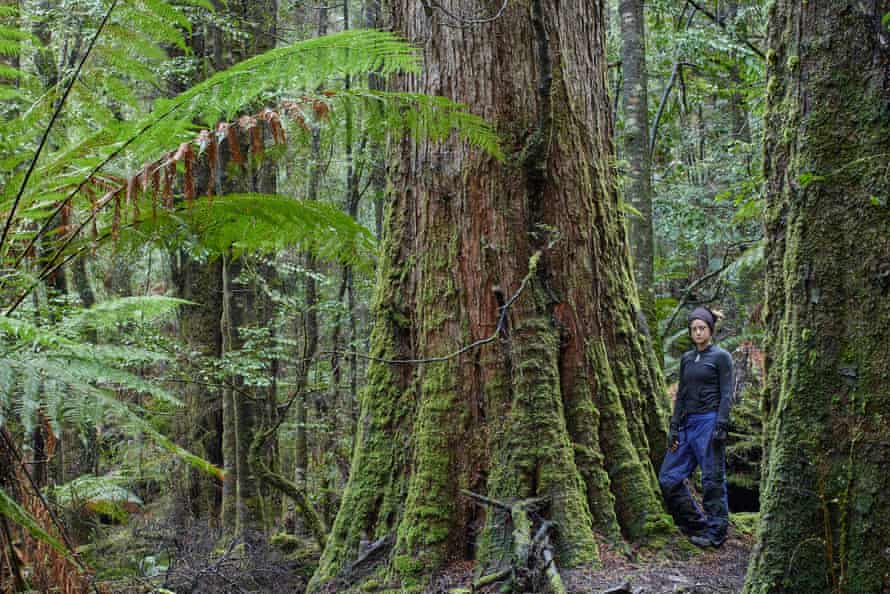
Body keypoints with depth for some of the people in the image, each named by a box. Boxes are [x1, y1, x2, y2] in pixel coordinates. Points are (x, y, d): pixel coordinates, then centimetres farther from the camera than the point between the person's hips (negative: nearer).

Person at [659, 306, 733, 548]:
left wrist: (721, 426, -18)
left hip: (709, 422, -7)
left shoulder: (721, 357, -3)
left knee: (712, 480, -1)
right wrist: (674, 427, 9)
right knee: (668, 477, 4)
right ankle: (697, 525, 15)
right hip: (688, 424, 7)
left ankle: (716, 534, 9)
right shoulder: (686, 358, 15)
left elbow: (726, 395, -8)